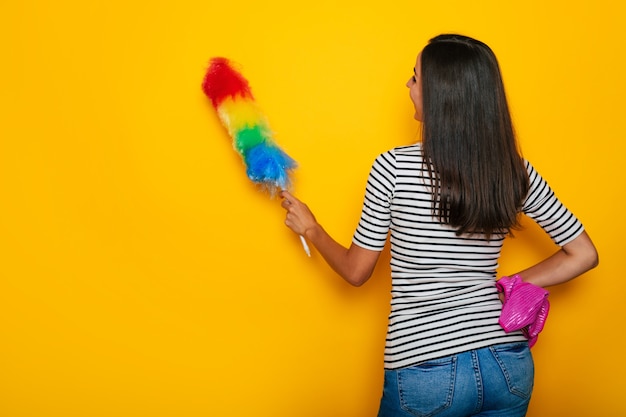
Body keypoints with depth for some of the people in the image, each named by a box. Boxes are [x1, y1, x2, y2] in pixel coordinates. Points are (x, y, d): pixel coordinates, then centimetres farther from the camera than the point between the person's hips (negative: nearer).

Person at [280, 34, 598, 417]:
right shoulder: (517, 171, -3)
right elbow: (583, 255, 3)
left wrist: (311, 228, 15)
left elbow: (356, 272, -2)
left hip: (423, 370, -3)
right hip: (510, 366, 3)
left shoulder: (394, 167, -12)